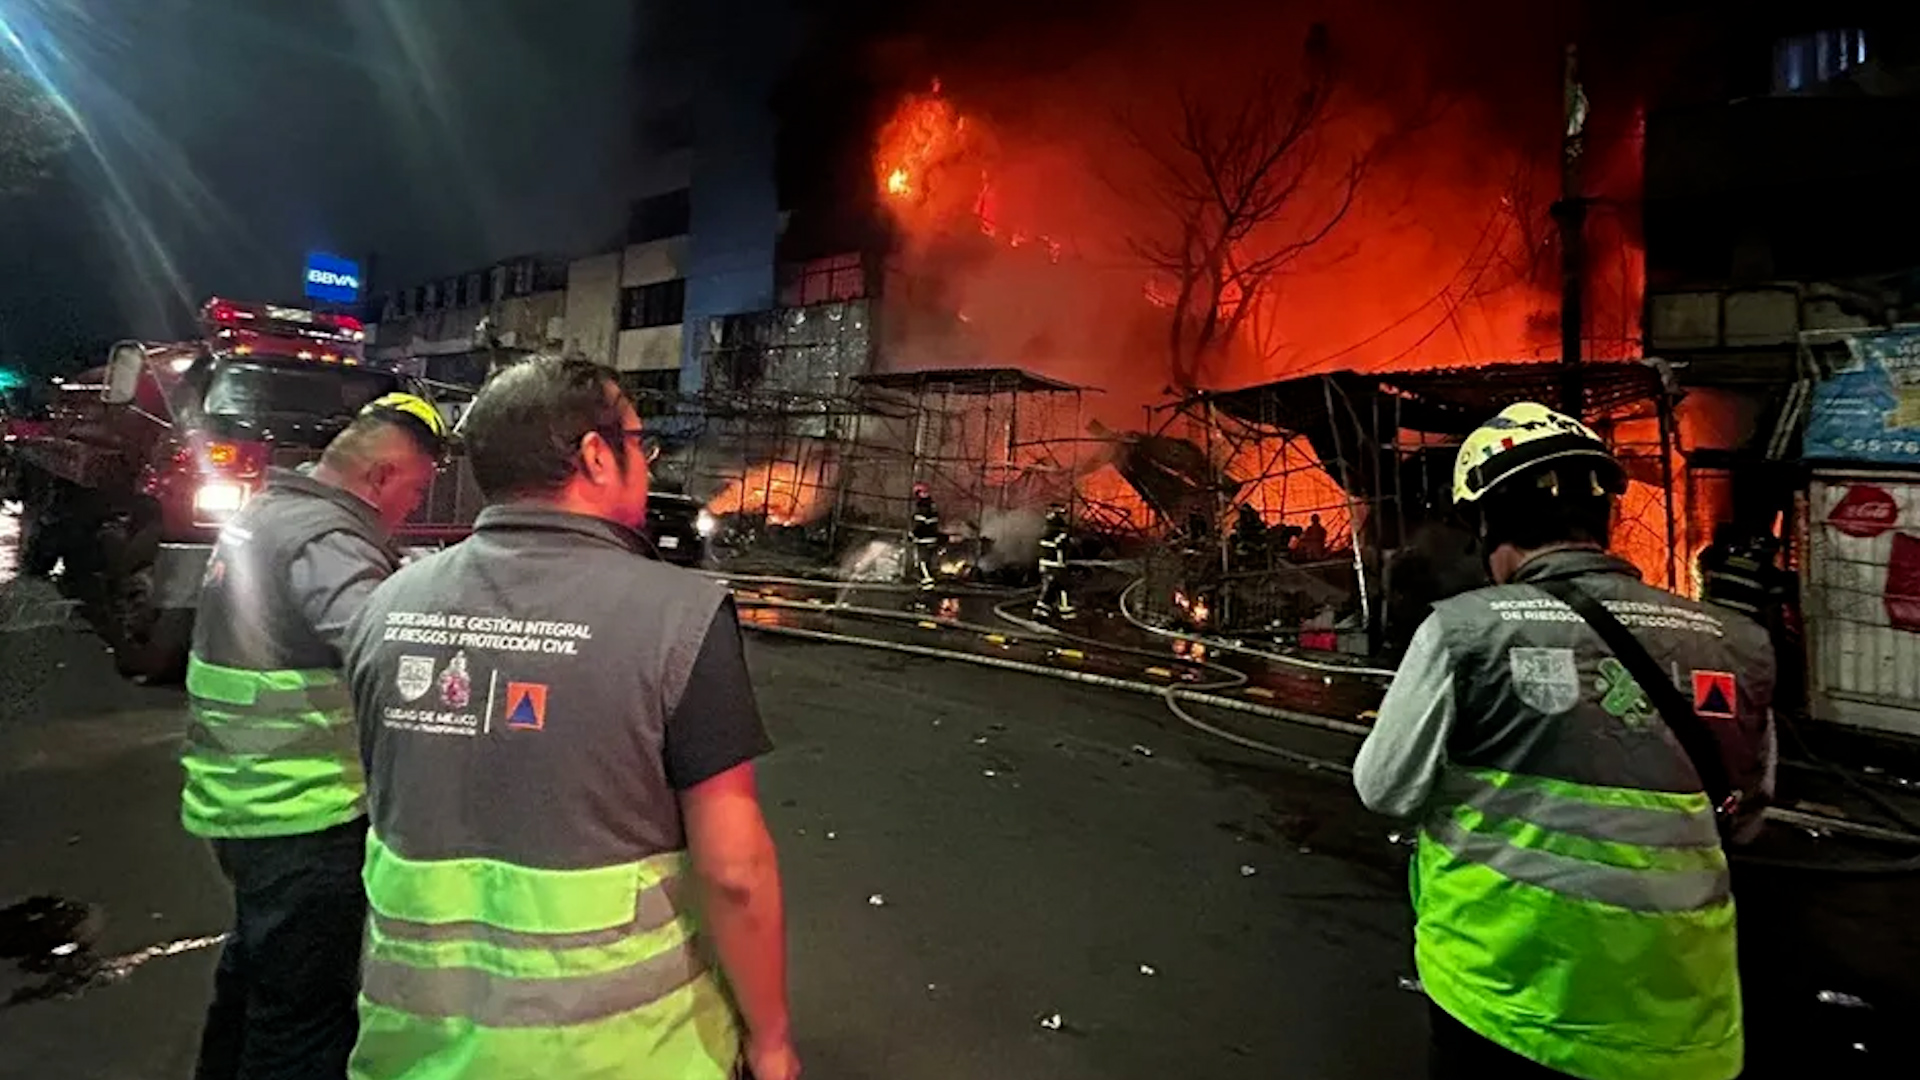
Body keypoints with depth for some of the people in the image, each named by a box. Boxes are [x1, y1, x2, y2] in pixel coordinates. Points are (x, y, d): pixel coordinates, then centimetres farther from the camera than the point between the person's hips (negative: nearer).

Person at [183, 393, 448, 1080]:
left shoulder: (263, 510, 9)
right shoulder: (328, 543, -22)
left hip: (235, 793, 10)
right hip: (303, 815, -10)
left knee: (257, 961, 30)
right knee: (306, 1006, 4)